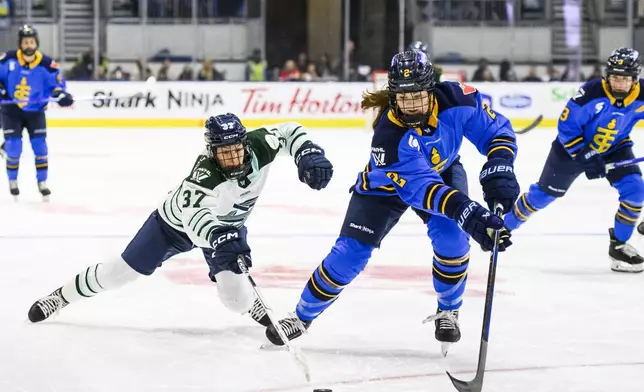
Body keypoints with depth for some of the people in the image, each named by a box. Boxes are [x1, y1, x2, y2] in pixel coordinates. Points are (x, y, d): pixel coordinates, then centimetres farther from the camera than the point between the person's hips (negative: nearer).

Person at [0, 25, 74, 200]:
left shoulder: (46, 64, -14)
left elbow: (56, 82, -3)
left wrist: (62, 95, -21)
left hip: (35, 110, 1)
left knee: (40, 146, -4)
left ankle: (42, 182, 11)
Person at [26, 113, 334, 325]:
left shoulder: (258, 146, -29)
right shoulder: (206, 173, -43)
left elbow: (287, 132, -11)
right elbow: (193, 217, -56)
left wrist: (309, 154, -30)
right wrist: (218, 237, -75)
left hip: (226, 226, 4)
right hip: (177, 222, -4)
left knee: (236, 299, -10)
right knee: (120, 272, 4)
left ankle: (253, 305, 29)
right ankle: (61, 296, 28)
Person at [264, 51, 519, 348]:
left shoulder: (456, 99, -33)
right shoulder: (389, 136, -42)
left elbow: (497, 131, -20)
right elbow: (419, 188, -49)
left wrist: (498, 172, -38)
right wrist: (466, 211, -62)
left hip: (442, 171, 3)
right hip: (386, 185, -2)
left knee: (452, 238, -21)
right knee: (349, 253, -6)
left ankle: (448, 312, 5)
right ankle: (302, 316, 14)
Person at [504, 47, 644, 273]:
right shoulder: (592, 93, -33)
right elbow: (566, 125, -25)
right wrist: (585, 157, -28)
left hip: (615, 148, 3)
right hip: (574, 145, -3)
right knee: (544, 193, 7)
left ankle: (618, 245, -1)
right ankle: (504, 225, 27)